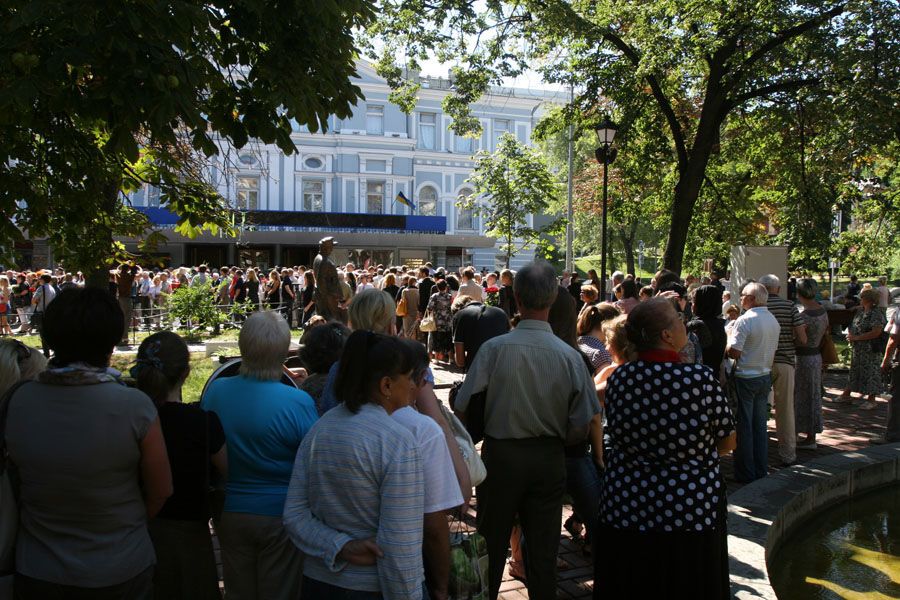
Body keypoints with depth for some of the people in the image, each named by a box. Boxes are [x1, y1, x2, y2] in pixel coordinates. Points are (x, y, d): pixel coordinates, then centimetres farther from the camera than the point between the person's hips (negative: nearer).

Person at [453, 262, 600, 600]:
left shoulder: (494, 348, -17)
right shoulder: (570, 356, -12)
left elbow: (463, 409, -12)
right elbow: (581, 430, -7)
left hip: (501, 455, -1)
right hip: (550, 459, 2)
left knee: (492, 546, 15)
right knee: (543, 552, 14)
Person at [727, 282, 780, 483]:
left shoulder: (745, 320, -18)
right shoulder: (774, 321, 7)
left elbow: (734, 353, -20)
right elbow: (773, 350, 13)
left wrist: (729, 336, -3)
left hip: (745, 378, -7)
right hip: (766, 376, 7)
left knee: (744, 426, 2)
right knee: (760, 424, 14)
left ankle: (745, 473, 9)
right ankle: (761, 469, 22)